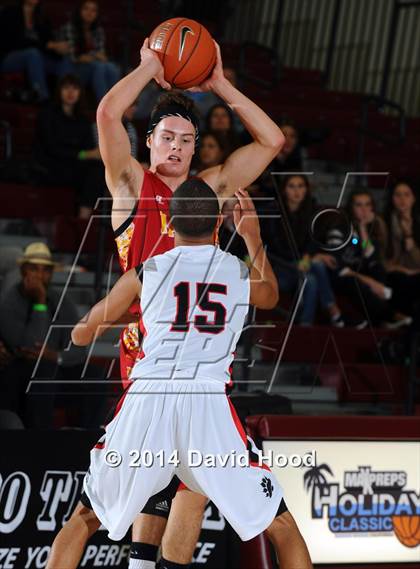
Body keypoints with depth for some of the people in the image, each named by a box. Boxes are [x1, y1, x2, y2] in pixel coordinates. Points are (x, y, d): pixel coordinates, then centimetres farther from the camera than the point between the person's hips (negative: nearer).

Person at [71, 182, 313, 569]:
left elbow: (81, 336, 21)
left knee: (85, 519, 21)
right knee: (282, 528, 10)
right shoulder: (242, 272, 14)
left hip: (146, 402, 0)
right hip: (208, 403, 0)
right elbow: (270, 298, 41)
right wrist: (253, 238, 49)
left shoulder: (145, 272, 11)